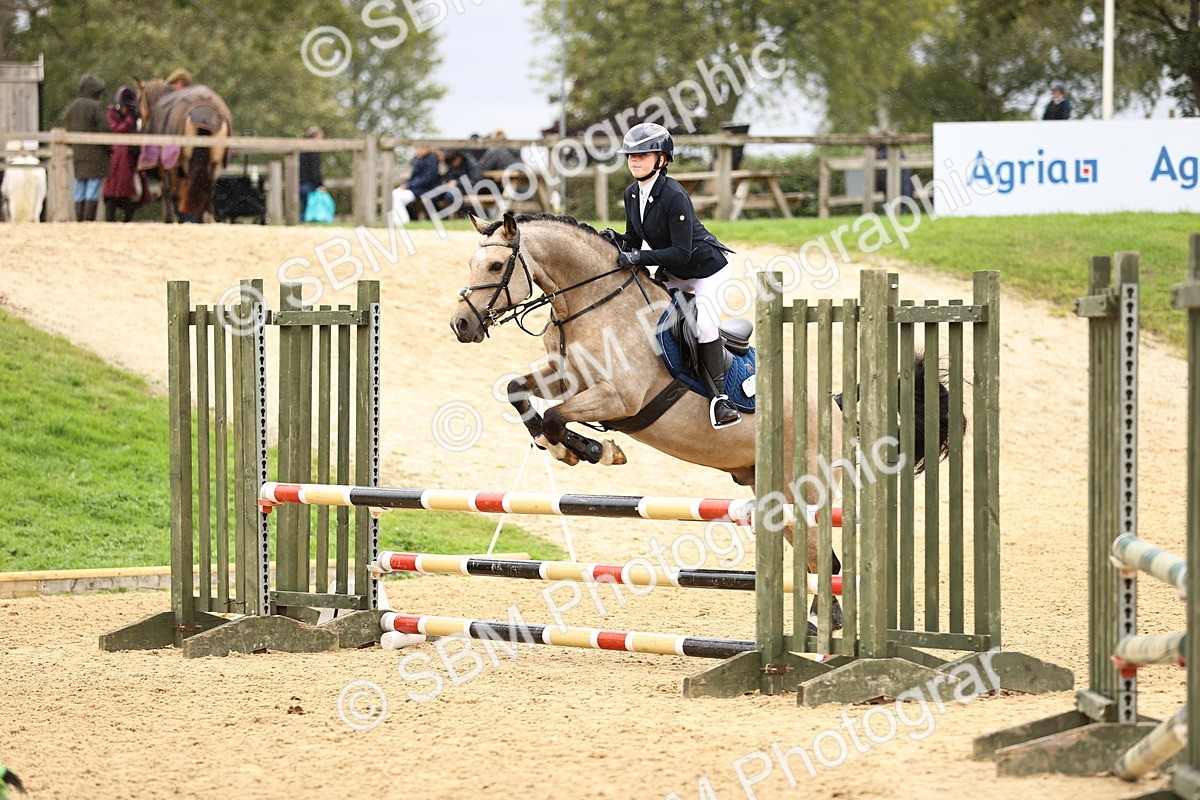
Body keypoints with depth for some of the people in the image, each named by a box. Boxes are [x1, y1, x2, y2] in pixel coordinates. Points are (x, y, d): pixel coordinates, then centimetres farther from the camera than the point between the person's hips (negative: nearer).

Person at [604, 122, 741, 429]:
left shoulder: (674, 196, -29)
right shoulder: (632, 194, -5)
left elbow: (681, 252, -31)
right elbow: (634, 241, 5)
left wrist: (639, 258, -36)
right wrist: (616, 240, -17)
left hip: (707, 269, -9)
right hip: (673, 273, 9)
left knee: (705, 324, -25)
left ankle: (720, 397, -18)